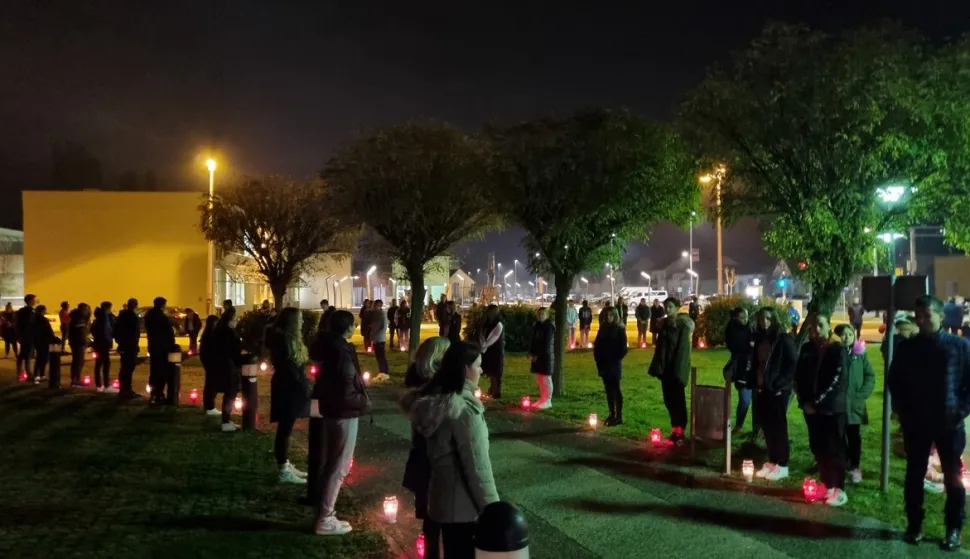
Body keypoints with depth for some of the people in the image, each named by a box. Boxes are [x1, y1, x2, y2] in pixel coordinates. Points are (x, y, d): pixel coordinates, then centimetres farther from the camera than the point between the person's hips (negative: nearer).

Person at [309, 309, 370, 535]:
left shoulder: (328, 347, 4)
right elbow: (348, 393, -25)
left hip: (329, 409, 9)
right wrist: (365, 402, -9)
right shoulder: (344, 352, -23)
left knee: (327, 464, 18)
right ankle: (325, 519, 5)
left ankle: (323, 511, 29)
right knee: (338, 468, 0)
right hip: (344, 414, -9)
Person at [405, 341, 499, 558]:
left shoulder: (431, 400, 1)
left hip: (440, 496, 8)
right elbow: (477, 465, -22)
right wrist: (491, 507, -16)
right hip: (464, 503, -8)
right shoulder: (465, 409, -24)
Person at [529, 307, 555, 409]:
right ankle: (542, 399, 18)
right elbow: (534, 340, 16)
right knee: (540, 379, 10)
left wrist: (538, 354, -15)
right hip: (537, 356, 8)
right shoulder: (537, 326, 12)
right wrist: (531, 352, 3)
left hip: (546, 356, -8)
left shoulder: (549, 326, -11)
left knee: (546, 379, -4)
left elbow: (547, 343, -16)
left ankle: (548, 401, 1)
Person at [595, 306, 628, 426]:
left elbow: (623, 348, -7)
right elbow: (597, 345, 11)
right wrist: (598, 359, 2)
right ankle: (612, 414, 16)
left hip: (614, 364, -5)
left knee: (615, 389, -4)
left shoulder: (620, 329, -5)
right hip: (604, 364, 5)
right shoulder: (603, 328, 9)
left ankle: (619, 416, -1)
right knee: (608, 390, 9)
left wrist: (615, 360, -11)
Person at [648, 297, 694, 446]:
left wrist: (678, 371, -19)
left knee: (678, 401, -1)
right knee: (669, 401, 10)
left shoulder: (683, 326, -10)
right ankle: (675, 431, 18)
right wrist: (657, 367, 7)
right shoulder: (664, 324, 10)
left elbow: (683, 350, -15)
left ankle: (679, 434, 4)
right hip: (665, 368, 7)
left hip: (676, 369, -7)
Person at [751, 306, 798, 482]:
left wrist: (781, 384, -15)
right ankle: (772, 462, 20)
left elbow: (793, 363, -12)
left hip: (778, 390, -6)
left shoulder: (784, 338, -8)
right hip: (762, 389, 6)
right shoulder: (759, 339, 11)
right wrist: (755, 383, 7)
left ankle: (782, 465, 8)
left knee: (778, 427, 0)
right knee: (767, 427, 11)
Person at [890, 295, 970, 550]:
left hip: (949, 423, -2)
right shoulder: (906, 347, 4)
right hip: (915, 423, 2)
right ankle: (914, 524, 18)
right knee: (914, 475, 7)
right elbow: (894, 381, 10)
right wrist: (902, 411, 1)